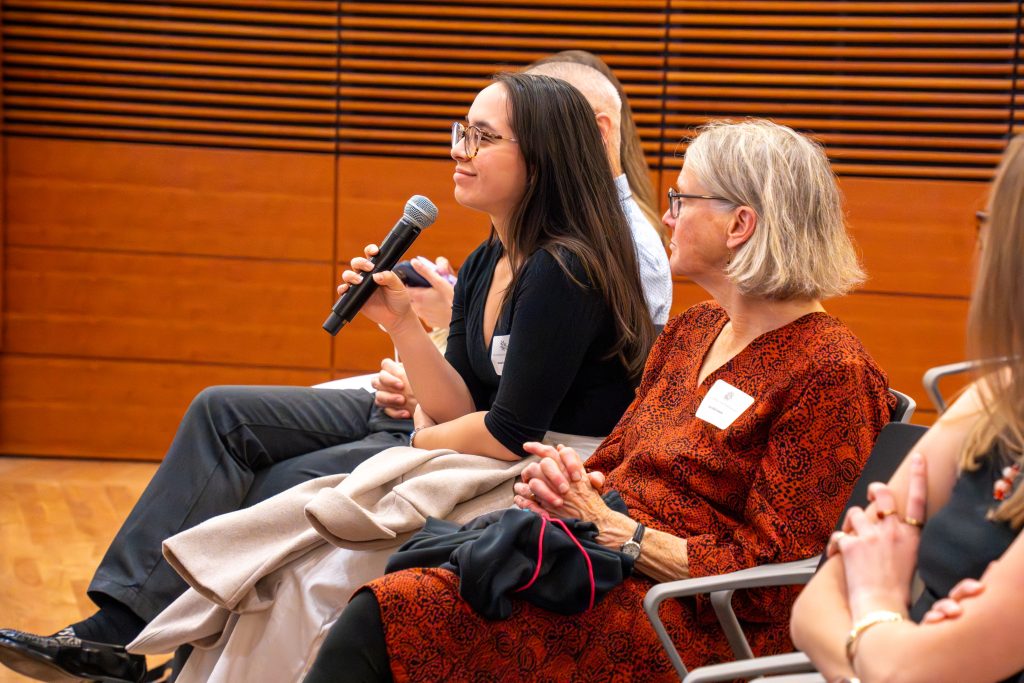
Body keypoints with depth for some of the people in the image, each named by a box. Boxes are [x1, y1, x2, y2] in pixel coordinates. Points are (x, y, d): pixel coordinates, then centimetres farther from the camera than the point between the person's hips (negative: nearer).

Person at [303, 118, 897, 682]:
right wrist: (566, 482, -3)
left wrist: (611, 527, -14)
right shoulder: (691, 332, 18)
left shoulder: (830, 372, -10)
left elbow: (768, 579, -14)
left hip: (688, 629, -8)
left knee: (392, 616, -23)